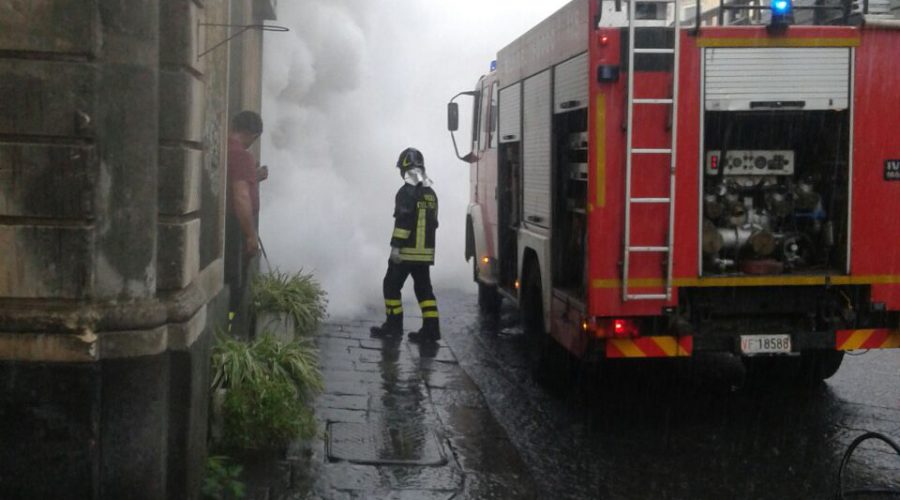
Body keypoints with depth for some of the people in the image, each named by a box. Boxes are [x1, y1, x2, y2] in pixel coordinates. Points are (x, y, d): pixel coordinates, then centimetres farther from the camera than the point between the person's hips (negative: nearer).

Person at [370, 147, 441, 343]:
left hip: (407, 252, -7)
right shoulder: (430, 193, 13)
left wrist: (396, 246, -19)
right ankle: (431, 328, 2)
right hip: (426, 252, 7)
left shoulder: (407, 192, -12)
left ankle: (394, 324, 7)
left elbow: (403, 221, -19)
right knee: (424, 289, 8)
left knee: (392, 285, 5)